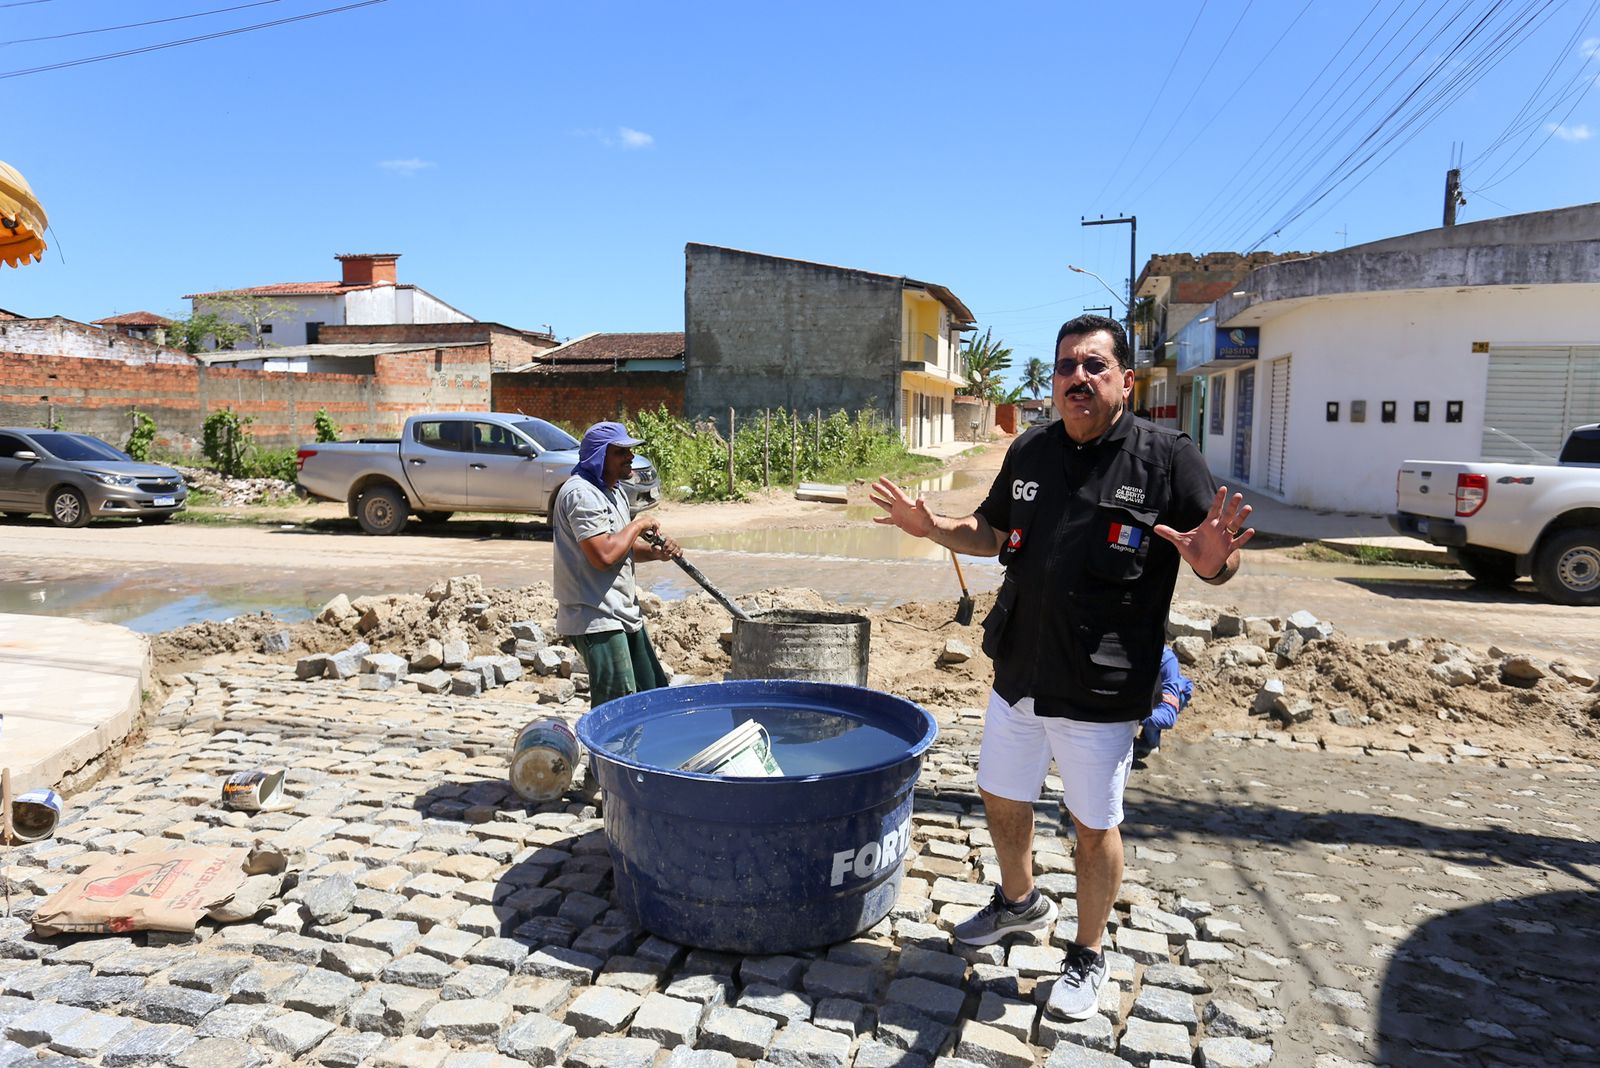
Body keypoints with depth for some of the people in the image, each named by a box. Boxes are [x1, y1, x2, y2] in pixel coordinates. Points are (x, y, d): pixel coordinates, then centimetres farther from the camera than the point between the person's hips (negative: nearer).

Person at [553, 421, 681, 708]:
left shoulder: (613, 490, 15)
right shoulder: (581, 493, -18)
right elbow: (604, 555, -28)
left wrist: (656, 552, 3)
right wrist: (638, 526, -13)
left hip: (624, 613, 10)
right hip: (595, 618, -10)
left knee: (654, 691, 16)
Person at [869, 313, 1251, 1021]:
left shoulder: (1167, 457, -12)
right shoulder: (1030, 452, 4)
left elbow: (1218, 562, -10)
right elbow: (993, 534, 17)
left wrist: (1213, 562, -33)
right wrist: (932, 528, 1)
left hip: (1101, 691, -5)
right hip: (1018, 673, 5)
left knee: (1094, 827, 12)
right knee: (1001, 799, 21)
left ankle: (1088, 956, 36)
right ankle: (1019, 902, 49)